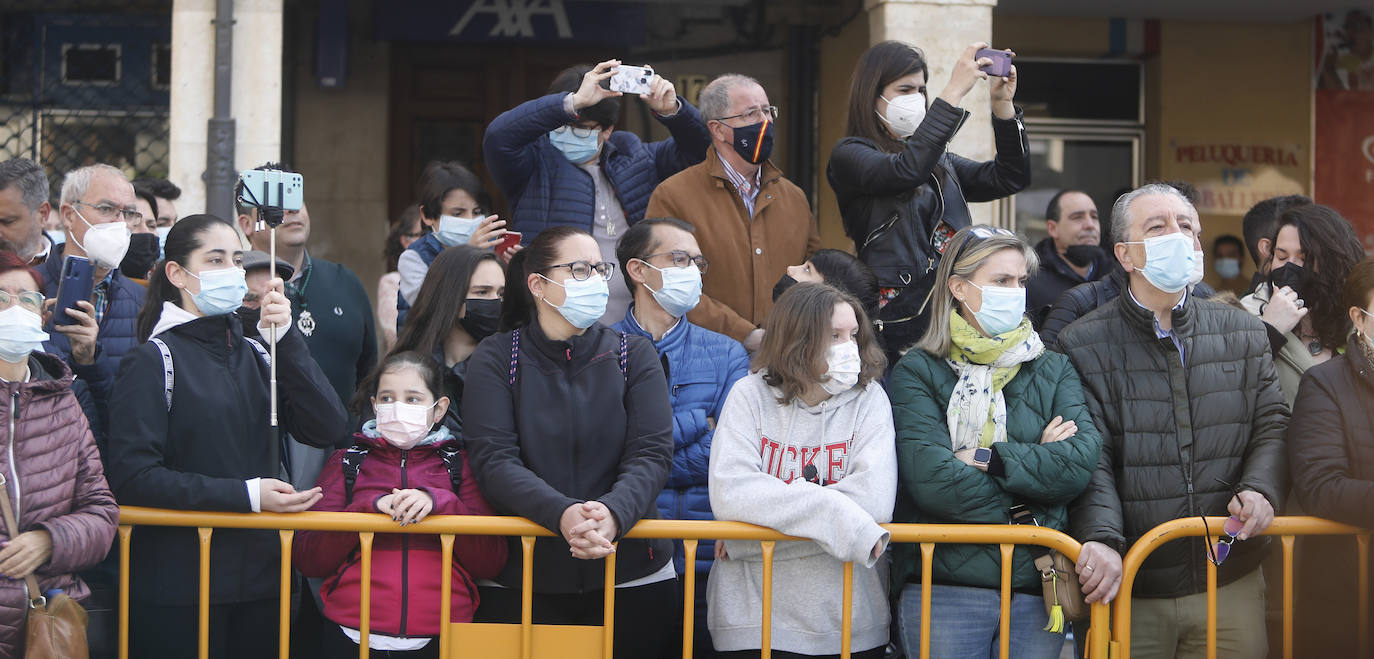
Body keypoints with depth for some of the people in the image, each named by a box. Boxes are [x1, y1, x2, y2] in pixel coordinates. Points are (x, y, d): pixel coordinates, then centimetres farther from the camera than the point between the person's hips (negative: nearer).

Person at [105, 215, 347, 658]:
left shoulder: (254, 354, 12)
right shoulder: (154, 359, -3)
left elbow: (327, 429, -2)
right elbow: (131, 476, -14)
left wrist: (285, 338, -10)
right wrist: (245, 495, -19)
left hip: (261, 581, 5)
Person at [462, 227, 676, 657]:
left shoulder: (634, 356, 5)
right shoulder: (495, 359, 1)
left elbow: (652, 455, -5)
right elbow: (493, 461, -11)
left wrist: (613, 512, -26)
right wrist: (562, 515, -27)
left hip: (631, 574, 1)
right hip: (521, 577, -1)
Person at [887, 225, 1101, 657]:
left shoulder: (1053, 370, 10)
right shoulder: (918, 373, 0)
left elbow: (1082, 460, -7)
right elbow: (931, 479, -15)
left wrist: (986, 459, -14)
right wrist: (1038, 463, -7)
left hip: (1037, 590, 3)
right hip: (943, 592, -3)